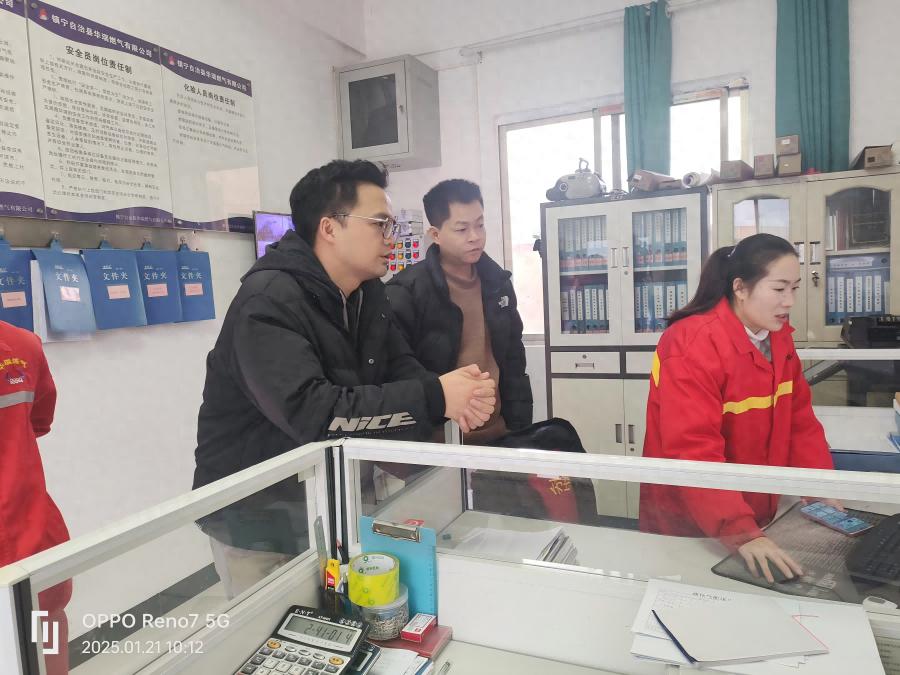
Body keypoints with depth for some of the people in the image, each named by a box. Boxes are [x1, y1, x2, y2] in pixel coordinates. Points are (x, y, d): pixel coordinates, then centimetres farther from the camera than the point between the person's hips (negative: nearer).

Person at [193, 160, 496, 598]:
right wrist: (433, 398, -35)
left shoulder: (367, 293, 2)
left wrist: (456, 401, -23)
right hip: (257, 518, -7)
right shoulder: (268, 303, -25)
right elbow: (310, 411, -36)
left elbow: (402, 370, -2)